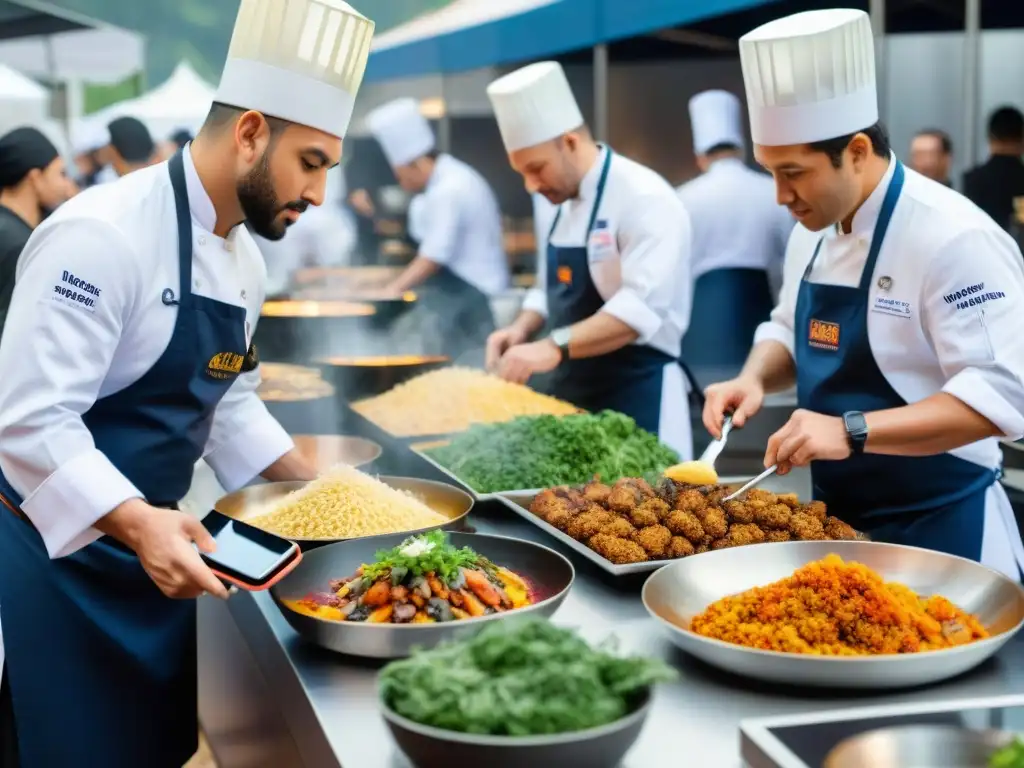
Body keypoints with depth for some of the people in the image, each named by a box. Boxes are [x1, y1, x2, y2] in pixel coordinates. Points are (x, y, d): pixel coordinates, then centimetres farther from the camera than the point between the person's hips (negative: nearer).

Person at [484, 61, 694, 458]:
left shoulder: (644, 199, -16)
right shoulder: (566, 205, 12)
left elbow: (642, 306, -27)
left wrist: (554, 348, -34)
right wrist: (522, 329, 1)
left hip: (638, 399, -8)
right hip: (576, 393, 8)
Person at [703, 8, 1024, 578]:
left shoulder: (953, 239, -22)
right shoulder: (813, 232, 4)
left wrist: (852, 432, -34)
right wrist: (756, 379, -4)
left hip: (941, 531, -7)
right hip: (840, 523, 8)